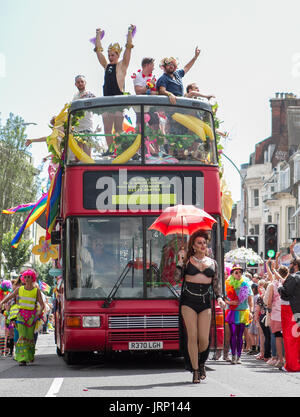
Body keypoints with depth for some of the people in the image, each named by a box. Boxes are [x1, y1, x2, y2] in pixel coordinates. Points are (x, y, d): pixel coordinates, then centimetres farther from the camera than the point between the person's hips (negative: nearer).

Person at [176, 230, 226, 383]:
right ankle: (195, 371, 2)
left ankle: (201, 363, 25)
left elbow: (216, 283, 15)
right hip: (188, 301, -2)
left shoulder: (212, 263, 13)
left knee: (204, 338, -4)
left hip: (205, 302, 2)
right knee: (192, 336, -6)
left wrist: (219, 297, 1)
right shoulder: (186, 261, 5)